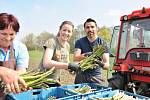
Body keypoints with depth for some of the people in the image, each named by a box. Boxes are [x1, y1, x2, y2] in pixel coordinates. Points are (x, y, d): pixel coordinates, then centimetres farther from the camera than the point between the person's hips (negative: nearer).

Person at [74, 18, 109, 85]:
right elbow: (75, 58, -13)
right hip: (81, 77, 0)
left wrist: (102, 64, -29)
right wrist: (84, 55, -33)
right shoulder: (79, 42, 2)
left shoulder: (102, 43, 0)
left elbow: (107, 65, -6)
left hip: (97, 77, 0)